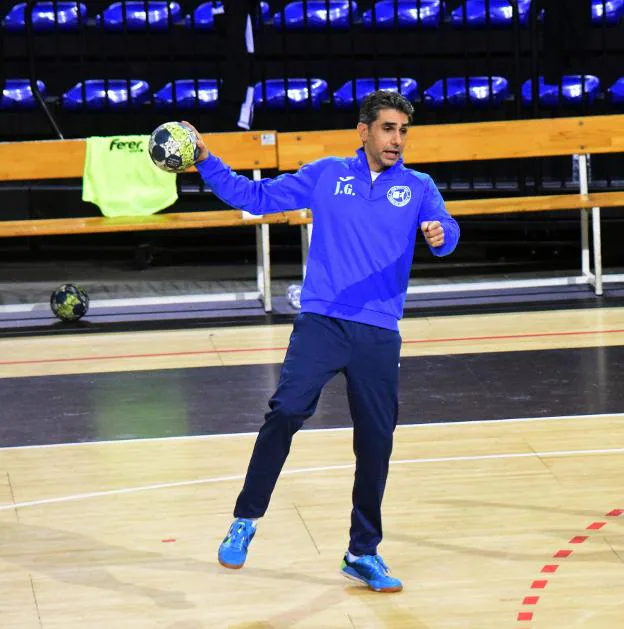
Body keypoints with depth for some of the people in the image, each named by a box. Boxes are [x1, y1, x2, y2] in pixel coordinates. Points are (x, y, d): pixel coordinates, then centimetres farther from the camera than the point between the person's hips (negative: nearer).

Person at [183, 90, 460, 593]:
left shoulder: (417, 188, 8)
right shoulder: (326, 175, 9)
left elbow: (445, 230, -8)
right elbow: (254, 196, 13)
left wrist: (440, 235, -31)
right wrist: (205, 162, 4)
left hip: (380, 335, 1)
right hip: (321, 323, -1)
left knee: (376, 443, 4)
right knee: (286, 410, -20)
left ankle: (363, 553, 19)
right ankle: (246, 519, -5)